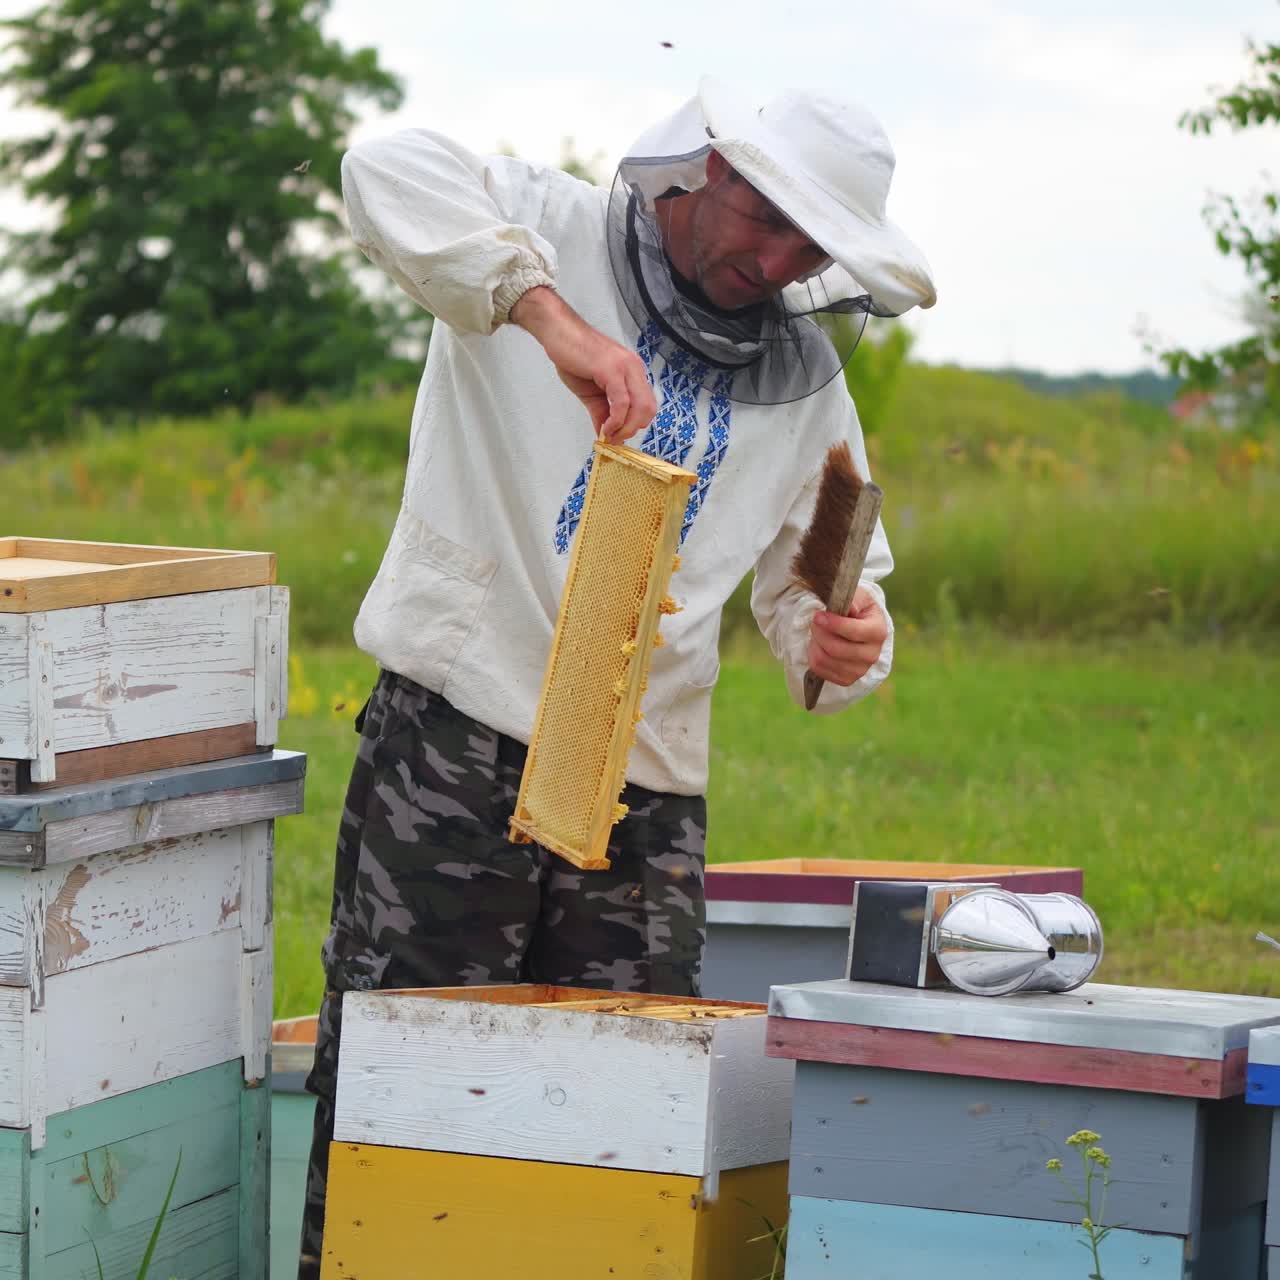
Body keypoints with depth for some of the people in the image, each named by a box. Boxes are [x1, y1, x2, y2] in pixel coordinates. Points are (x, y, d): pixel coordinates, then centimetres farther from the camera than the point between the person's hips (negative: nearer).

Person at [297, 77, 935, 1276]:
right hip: (458, 733, -4)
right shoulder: (550, 230, -2)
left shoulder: (806, 384, 13)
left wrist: (840, 643, -9)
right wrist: (552, 316, -34)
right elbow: (388, 174, -21)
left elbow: (812, 583, 16)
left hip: (645, 779, 4)